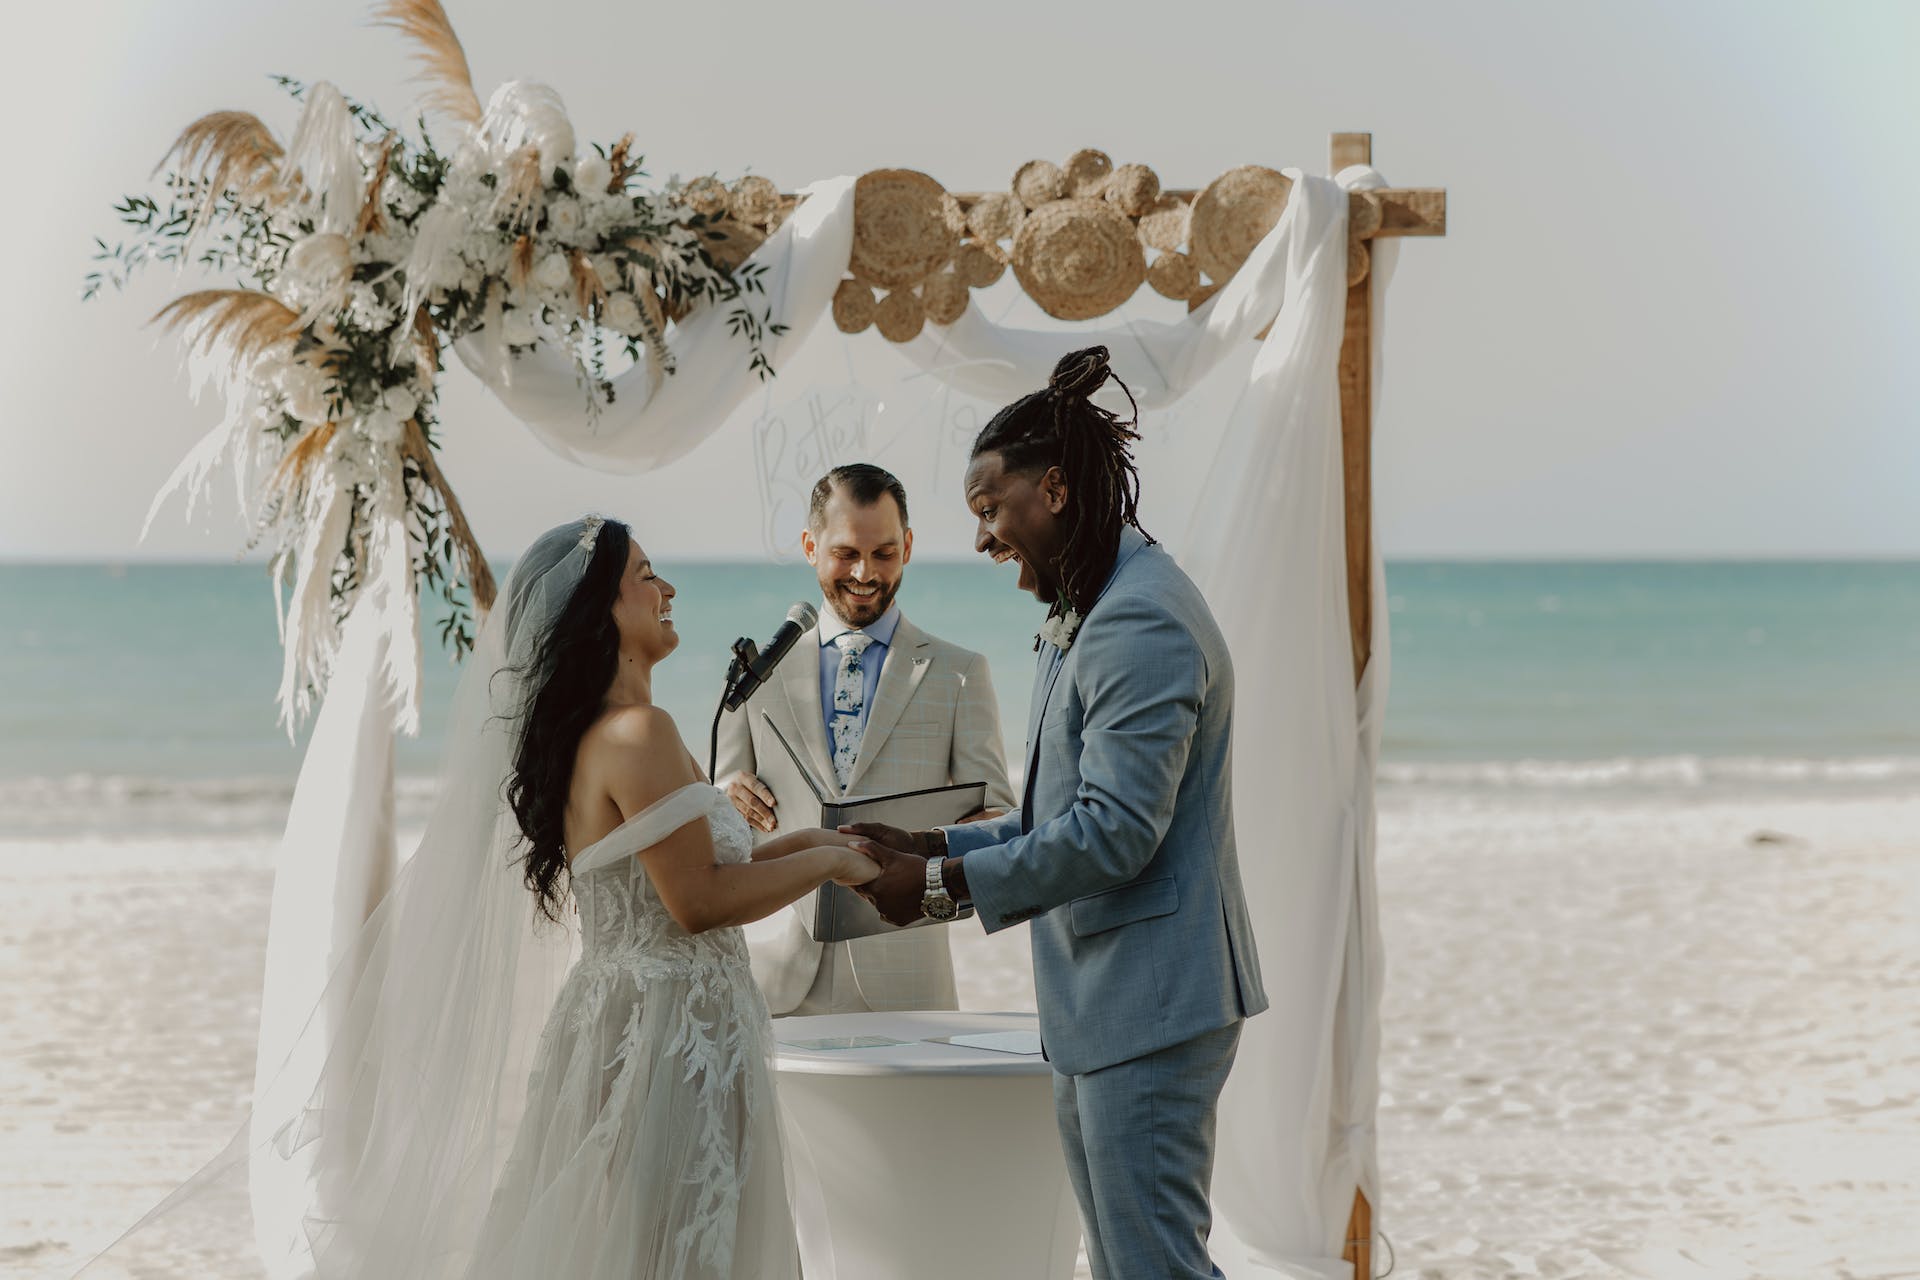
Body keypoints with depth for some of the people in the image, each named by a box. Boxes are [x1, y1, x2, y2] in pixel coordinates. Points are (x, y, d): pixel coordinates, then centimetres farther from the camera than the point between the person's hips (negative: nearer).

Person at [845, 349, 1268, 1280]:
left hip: (1148, 1000, -11)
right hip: (1096, 1003, 11)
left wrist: (942, 883, -15)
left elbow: (1114, 832, -23)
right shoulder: (1088, 616, 17)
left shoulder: (1143, 623, -18)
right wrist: (931, 847, 9)